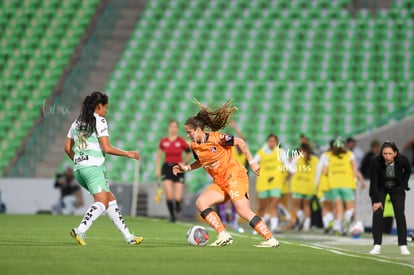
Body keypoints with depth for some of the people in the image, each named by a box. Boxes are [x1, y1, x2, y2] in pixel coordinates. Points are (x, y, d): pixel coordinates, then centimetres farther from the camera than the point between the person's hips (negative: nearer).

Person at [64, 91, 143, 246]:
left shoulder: (77, 122, 16)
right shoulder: (99, 121, -5)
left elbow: (67, 148, 16)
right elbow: (107, 148, -11)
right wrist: (128, 154, 0)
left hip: (79, 168, 8)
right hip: (94, 167, -8)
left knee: (110, 199, 13)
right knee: (102, 203, -14)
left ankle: (128, 237, 13)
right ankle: (80, 230, -34)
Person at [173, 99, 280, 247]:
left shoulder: (216, 138, -16)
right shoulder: (195, 146, 6)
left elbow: (240, 142, -13)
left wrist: (251, 162, -15)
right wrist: (186, 168, 10)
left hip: (235, 177, -8)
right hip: (220, 183, 8)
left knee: (243, 211, -18)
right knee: (200, 203, -6)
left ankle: (270, 239, -14)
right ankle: (223, 236, -11)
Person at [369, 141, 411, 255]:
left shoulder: (402, 160, -28)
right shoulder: (375, 162, -31)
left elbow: (408, 171, -3)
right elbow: (374, 181, -22)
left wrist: (403, 184, -7)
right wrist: (376, 200, -22)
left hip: (397, 188, 1)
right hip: (380, 188, -1)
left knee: (400, 214, -9)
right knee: (377, 214, -12)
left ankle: (403, 245, -3)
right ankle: (377, 246, -8)